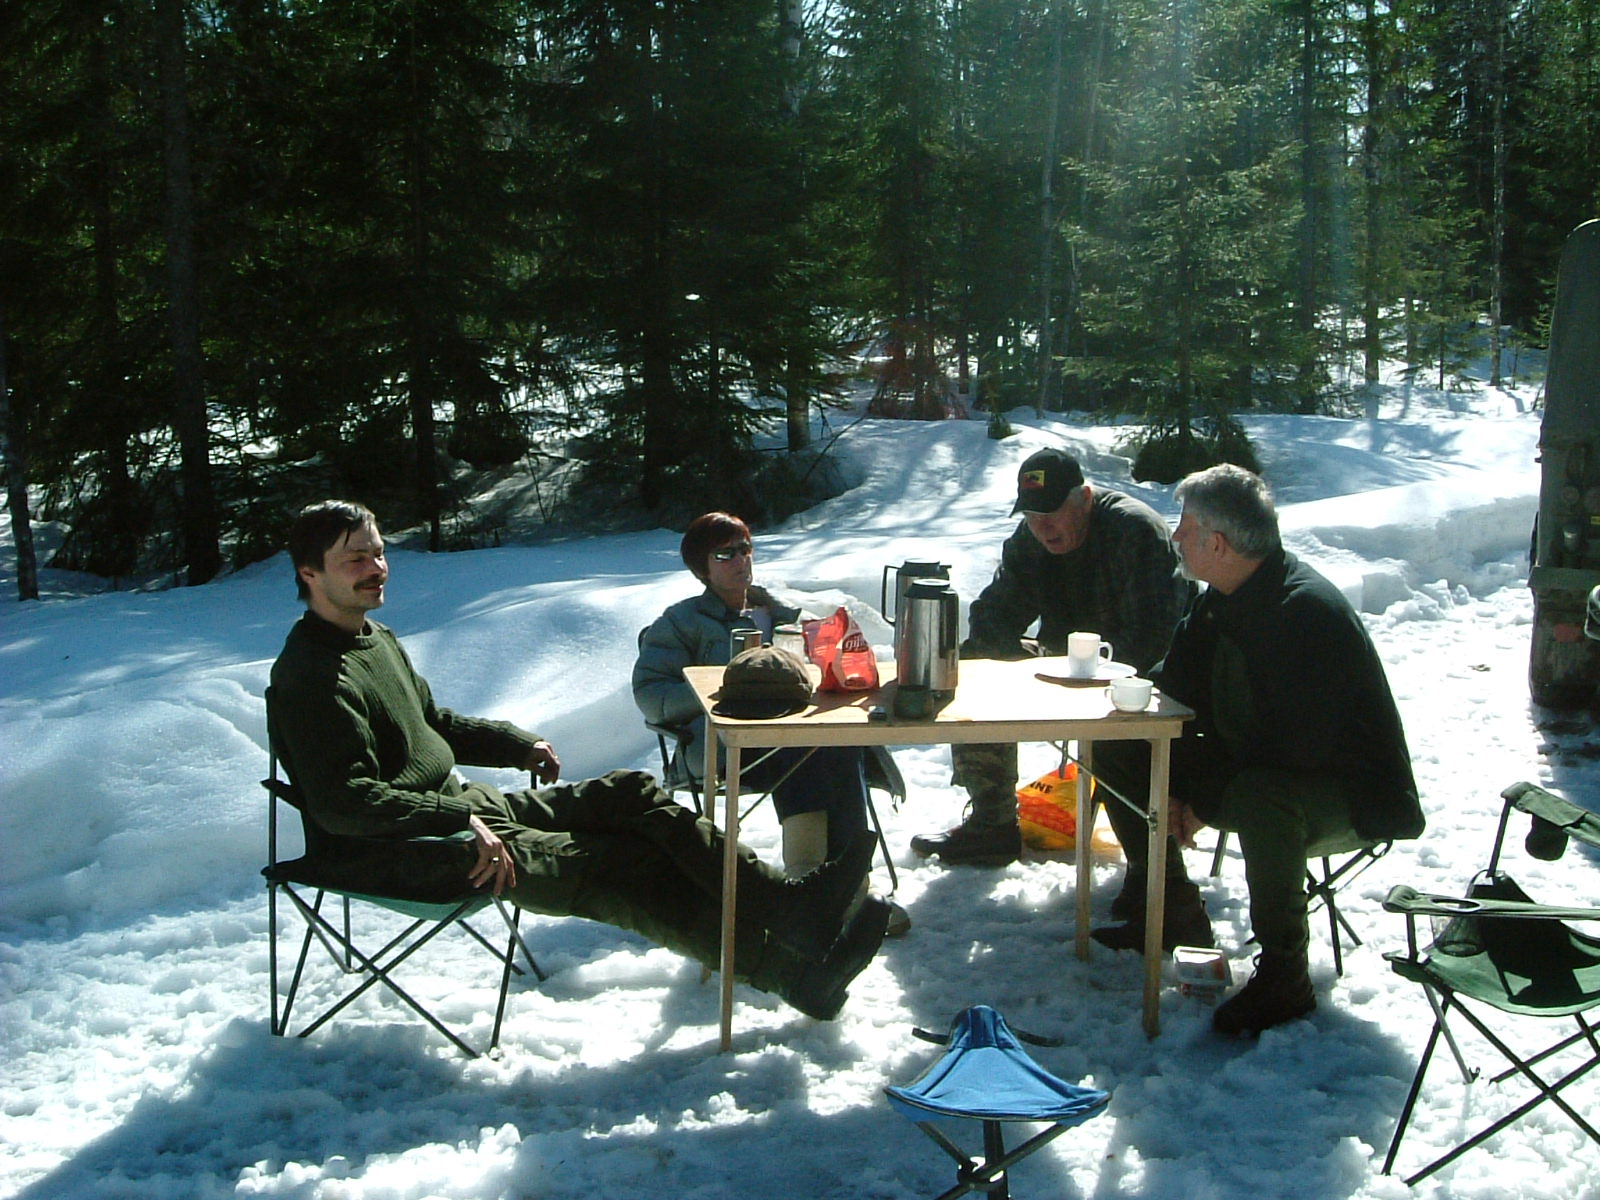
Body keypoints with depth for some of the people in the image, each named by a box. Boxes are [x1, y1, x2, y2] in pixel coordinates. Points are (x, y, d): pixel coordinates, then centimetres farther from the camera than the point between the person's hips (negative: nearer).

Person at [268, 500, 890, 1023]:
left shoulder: (377, 638, 17)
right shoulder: (309, 676, -16)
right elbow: (343, 803, -25)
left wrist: (516, 743, 17)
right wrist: (459, 824, -30)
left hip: (465, 808, 10)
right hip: (402, 855, -10)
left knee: (629, 794, -7)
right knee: (613, 871, -22)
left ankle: (787, 901, -14)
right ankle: (797, 969, -22)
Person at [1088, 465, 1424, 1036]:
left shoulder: (1308, 611, -27)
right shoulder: (1219, 601, 1)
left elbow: (1295, 749, -31)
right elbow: (1174, 692, 10)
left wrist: (1205, 801, -20)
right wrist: (1166, 784, -5)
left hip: (1348, 793, -9)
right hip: (1249, 765, 9)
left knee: (1258, 798, -42)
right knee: (1116, 751, 1)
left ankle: (1283, 975, -23)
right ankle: (1172, 912, 11)